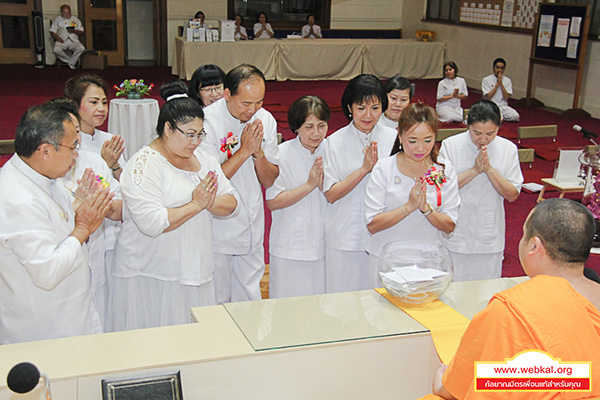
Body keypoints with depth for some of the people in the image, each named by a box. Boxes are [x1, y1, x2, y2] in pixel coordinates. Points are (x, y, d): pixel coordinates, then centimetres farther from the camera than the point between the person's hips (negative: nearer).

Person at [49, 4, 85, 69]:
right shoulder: (57, 19, 18)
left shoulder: (76, 20, 21)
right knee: (56, 50, -34)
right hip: (62, 41, -1)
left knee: (81, 48, -32)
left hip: (73, 40, 1)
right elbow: (52, 32, 10)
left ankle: (71, 63, -15)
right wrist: (58, 38, -10)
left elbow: (81, 32, 13)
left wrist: (74, 31, -7)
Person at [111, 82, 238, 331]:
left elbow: (231, 204, 8)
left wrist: (209, 202, -13)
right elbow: (152, 223, -23)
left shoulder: (203, 159, 11)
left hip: (195, 271, 6)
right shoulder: (145, 165, -11)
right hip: (151, 278, -6)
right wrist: (196, 205, -16)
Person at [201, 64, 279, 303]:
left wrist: (258, 153, -15)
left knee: (250, 301, 14)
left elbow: (270, 180, 3)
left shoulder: (265, 120, 1)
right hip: (217, 227, -4)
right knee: (216, 303, 7)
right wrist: (244, 151, -20)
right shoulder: (207, 121, -15)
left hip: (252, 228, 5)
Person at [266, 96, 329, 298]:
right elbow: (273, 202, -12)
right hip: (289, 250, -3)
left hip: (325, 245, 3)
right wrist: (309, 185, -18)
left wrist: (323, 184, -16)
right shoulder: (282, 153, -7)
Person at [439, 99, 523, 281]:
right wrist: (474, 170, -19)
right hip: (455, 237, -2)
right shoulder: (450, 146, -6)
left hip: (490, 240, 2)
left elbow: (512, 195, -2)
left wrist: (489, 170, -15)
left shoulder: (508, 149, 0)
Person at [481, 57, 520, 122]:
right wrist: (497, 84, -9)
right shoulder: (486, 80, 2)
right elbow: (488, 97, -8)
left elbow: (506, 97, -2)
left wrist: (501, 83, -7)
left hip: (503, 106, 3)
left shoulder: (507, 80, 10)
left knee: (515, 116, -26)